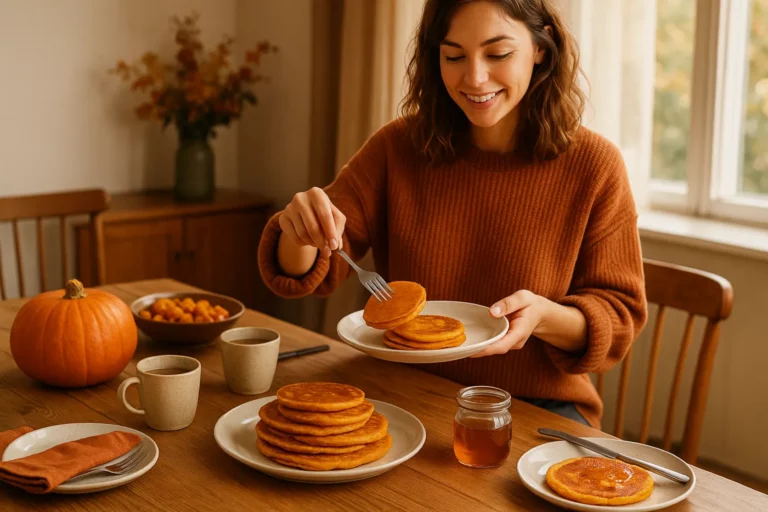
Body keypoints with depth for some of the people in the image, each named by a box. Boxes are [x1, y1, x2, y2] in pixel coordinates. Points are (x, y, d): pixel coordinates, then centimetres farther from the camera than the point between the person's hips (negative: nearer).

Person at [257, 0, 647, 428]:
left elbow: (621, 315, -4)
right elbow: (308, 273, -2)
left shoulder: (593, 165, -10)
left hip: (538, 409, -2)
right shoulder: (399, 147, -3)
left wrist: (544, 317, -26)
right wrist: (301, 233, -26)